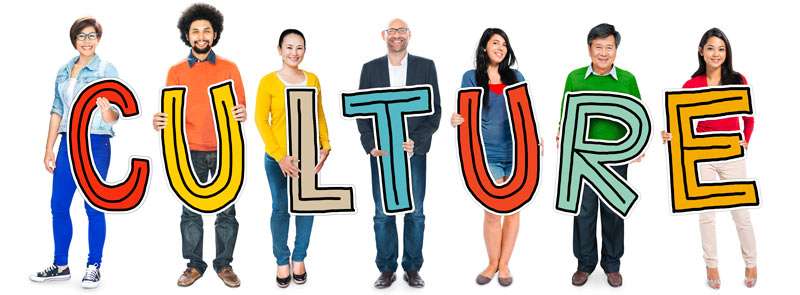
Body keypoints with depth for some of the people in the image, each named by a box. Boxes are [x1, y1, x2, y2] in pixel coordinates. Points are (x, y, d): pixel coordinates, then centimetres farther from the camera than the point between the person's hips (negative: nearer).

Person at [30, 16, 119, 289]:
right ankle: (60, 266, 20)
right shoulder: (64, 71, 11)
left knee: (94, 206, -1)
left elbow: (114, 117, -9)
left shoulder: (107, 70, -4)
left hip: (96, 144, -6)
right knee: (58, 205, 8)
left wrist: (107, 110, -32)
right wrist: (49, 148, 12)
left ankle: (94, 267, 9)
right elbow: (57, 112, 15)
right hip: (68, 143, 6)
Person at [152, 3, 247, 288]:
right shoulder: (176, 71, 6)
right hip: (190, 152, 0)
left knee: (226, 211, 4)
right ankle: (194, 265, 16)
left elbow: (240, 106, 6)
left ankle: (224, 264, 16)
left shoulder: (229, 68, 5)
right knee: (191, 212, 5)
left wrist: (242, 114, -18)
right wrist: (160, 121, -17)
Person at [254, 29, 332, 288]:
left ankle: (299, 258, 24)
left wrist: (325, 146, -2)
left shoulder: (312, 80, 4)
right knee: (281, 208, 4)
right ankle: (282, 261, 20)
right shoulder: (268, 81, -6)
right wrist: (280, 156, -12)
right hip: (278, 157, -3)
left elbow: (319, 116, 9)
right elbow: (261, 120, -7)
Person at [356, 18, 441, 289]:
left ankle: (412, 268, 16)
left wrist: (417, 141, -11)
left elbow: (435, 110, 1)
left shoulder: (426, 66, 4)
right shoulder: (370, 68, 7)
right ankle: (386, 269, 14)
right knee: (383, 213, 4)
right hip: (381, 152, 1)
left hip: (414, 149, 0)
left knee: (415, 213, 5)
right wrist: (371, 145, -7)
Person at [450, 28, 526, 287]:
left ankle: (504, 264, 17)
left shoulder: (516, 77, 10)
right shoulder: (471, 77, 4)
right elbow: (466, 113, 2)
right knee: (493, 212, -3)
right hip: (489, 154, -2)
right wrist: (457, 120, -20)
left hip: (517, 152, 2)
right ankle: (492, 264, 16)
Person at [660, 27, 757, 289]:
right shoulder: (691, 85, -2)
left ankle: (751, 263, 24)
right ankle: (711, 265, 22)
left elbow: (748, 118, 9)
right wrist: (671, 135, -21)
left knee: (741, 214, 5)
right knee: (706, 214, 8)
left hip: (732, 156, 0)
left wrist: (746, 142, -6)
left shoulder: (738, 81, -1)